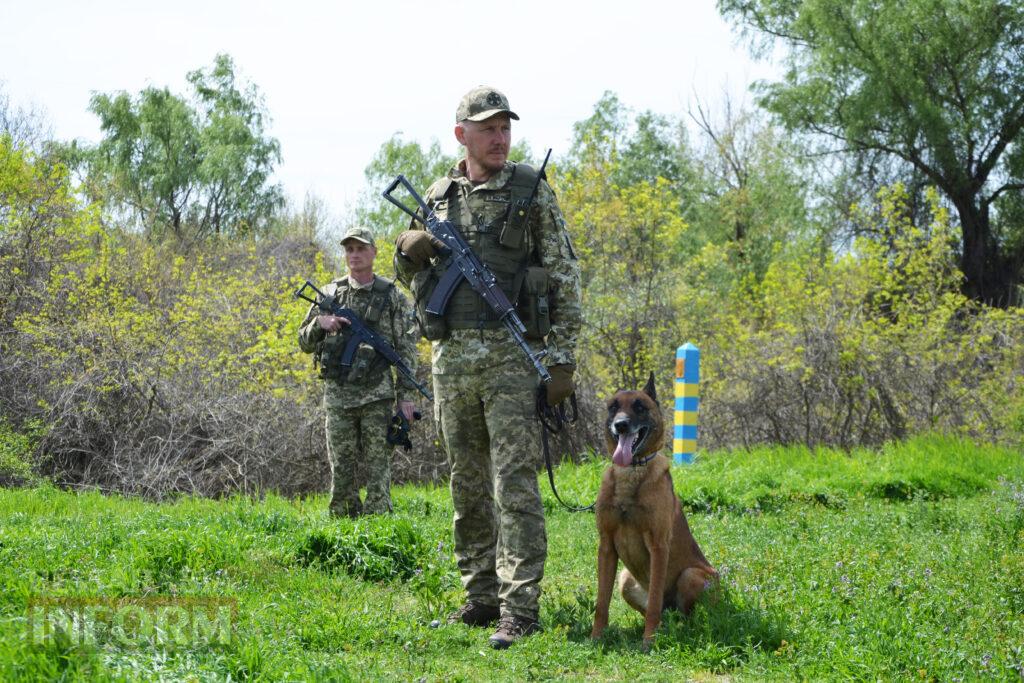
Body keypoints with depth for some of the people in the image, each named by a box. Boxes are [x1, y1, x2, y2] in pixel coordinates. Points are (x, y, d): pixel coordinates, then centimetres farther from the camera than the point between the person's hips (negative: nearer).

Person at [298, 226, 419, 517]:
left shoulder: (392, 295, 2)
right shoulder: (330, 293, 9)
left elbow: (406, 349, 0)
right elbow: (305, 342, 13)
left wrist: (406, 395, -6)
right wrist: (319, 323, -8)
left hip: (377, 395, -3)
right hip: (338, 397, 3)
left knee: (378, 469, -3)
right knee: (341, 471, 5)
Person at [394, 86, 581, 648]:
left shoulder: (532, 191, 1)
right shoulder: (437, 196, 11)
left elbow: (565, 277, -1)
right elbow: (410, 274, 22)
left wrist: (563, 358, -8)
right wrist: (408, 252, -3)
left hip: (512, 355, -5)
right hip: (452, 358, 5)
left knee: (514, 484, -10)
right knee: (468, 485, 10)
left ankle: (519, 610, -10)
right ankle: (481, 597, 19)